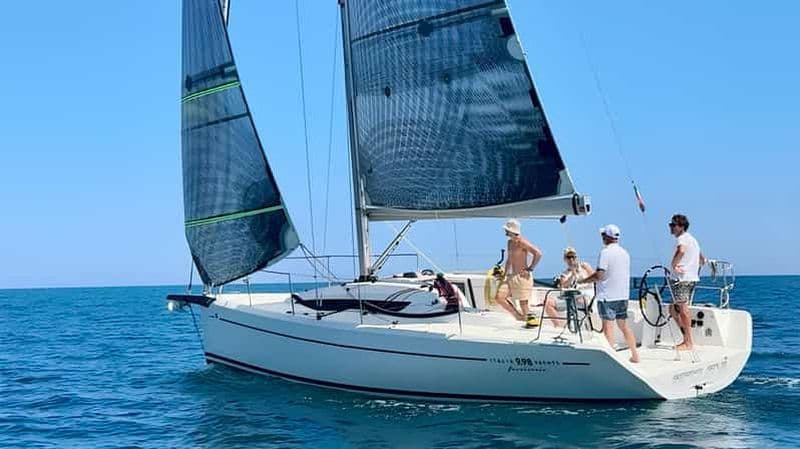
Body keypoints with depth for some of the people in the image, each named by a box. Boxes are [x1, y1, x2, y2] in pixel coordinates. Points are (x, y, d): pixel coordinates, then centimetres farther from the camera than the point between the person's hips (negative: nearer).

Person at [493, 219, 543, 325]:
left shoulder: (521, 242, -14)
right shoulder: (510, 242, 13)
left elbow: (538, 253, -22)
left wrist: (530, 269, -18)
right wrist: (506, 274, 18)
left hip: (522, 277, -9)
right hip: (511, 277, 9)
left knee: (523, 304, -4)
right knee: (499, 298, -2)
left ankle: (532, 320, 15)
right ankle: (519, 316, 10)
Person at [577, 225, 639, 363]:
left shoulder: (605, 252, -12)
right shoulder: (624, 253, 11)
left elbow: (599, 275, -18)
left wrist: (583, 281, -5)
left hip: (607, 296, -7)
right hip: (623, 295, 8)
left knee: (608, 327, -5)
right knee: (623, 326, 15)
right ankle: (635, 355, 18)